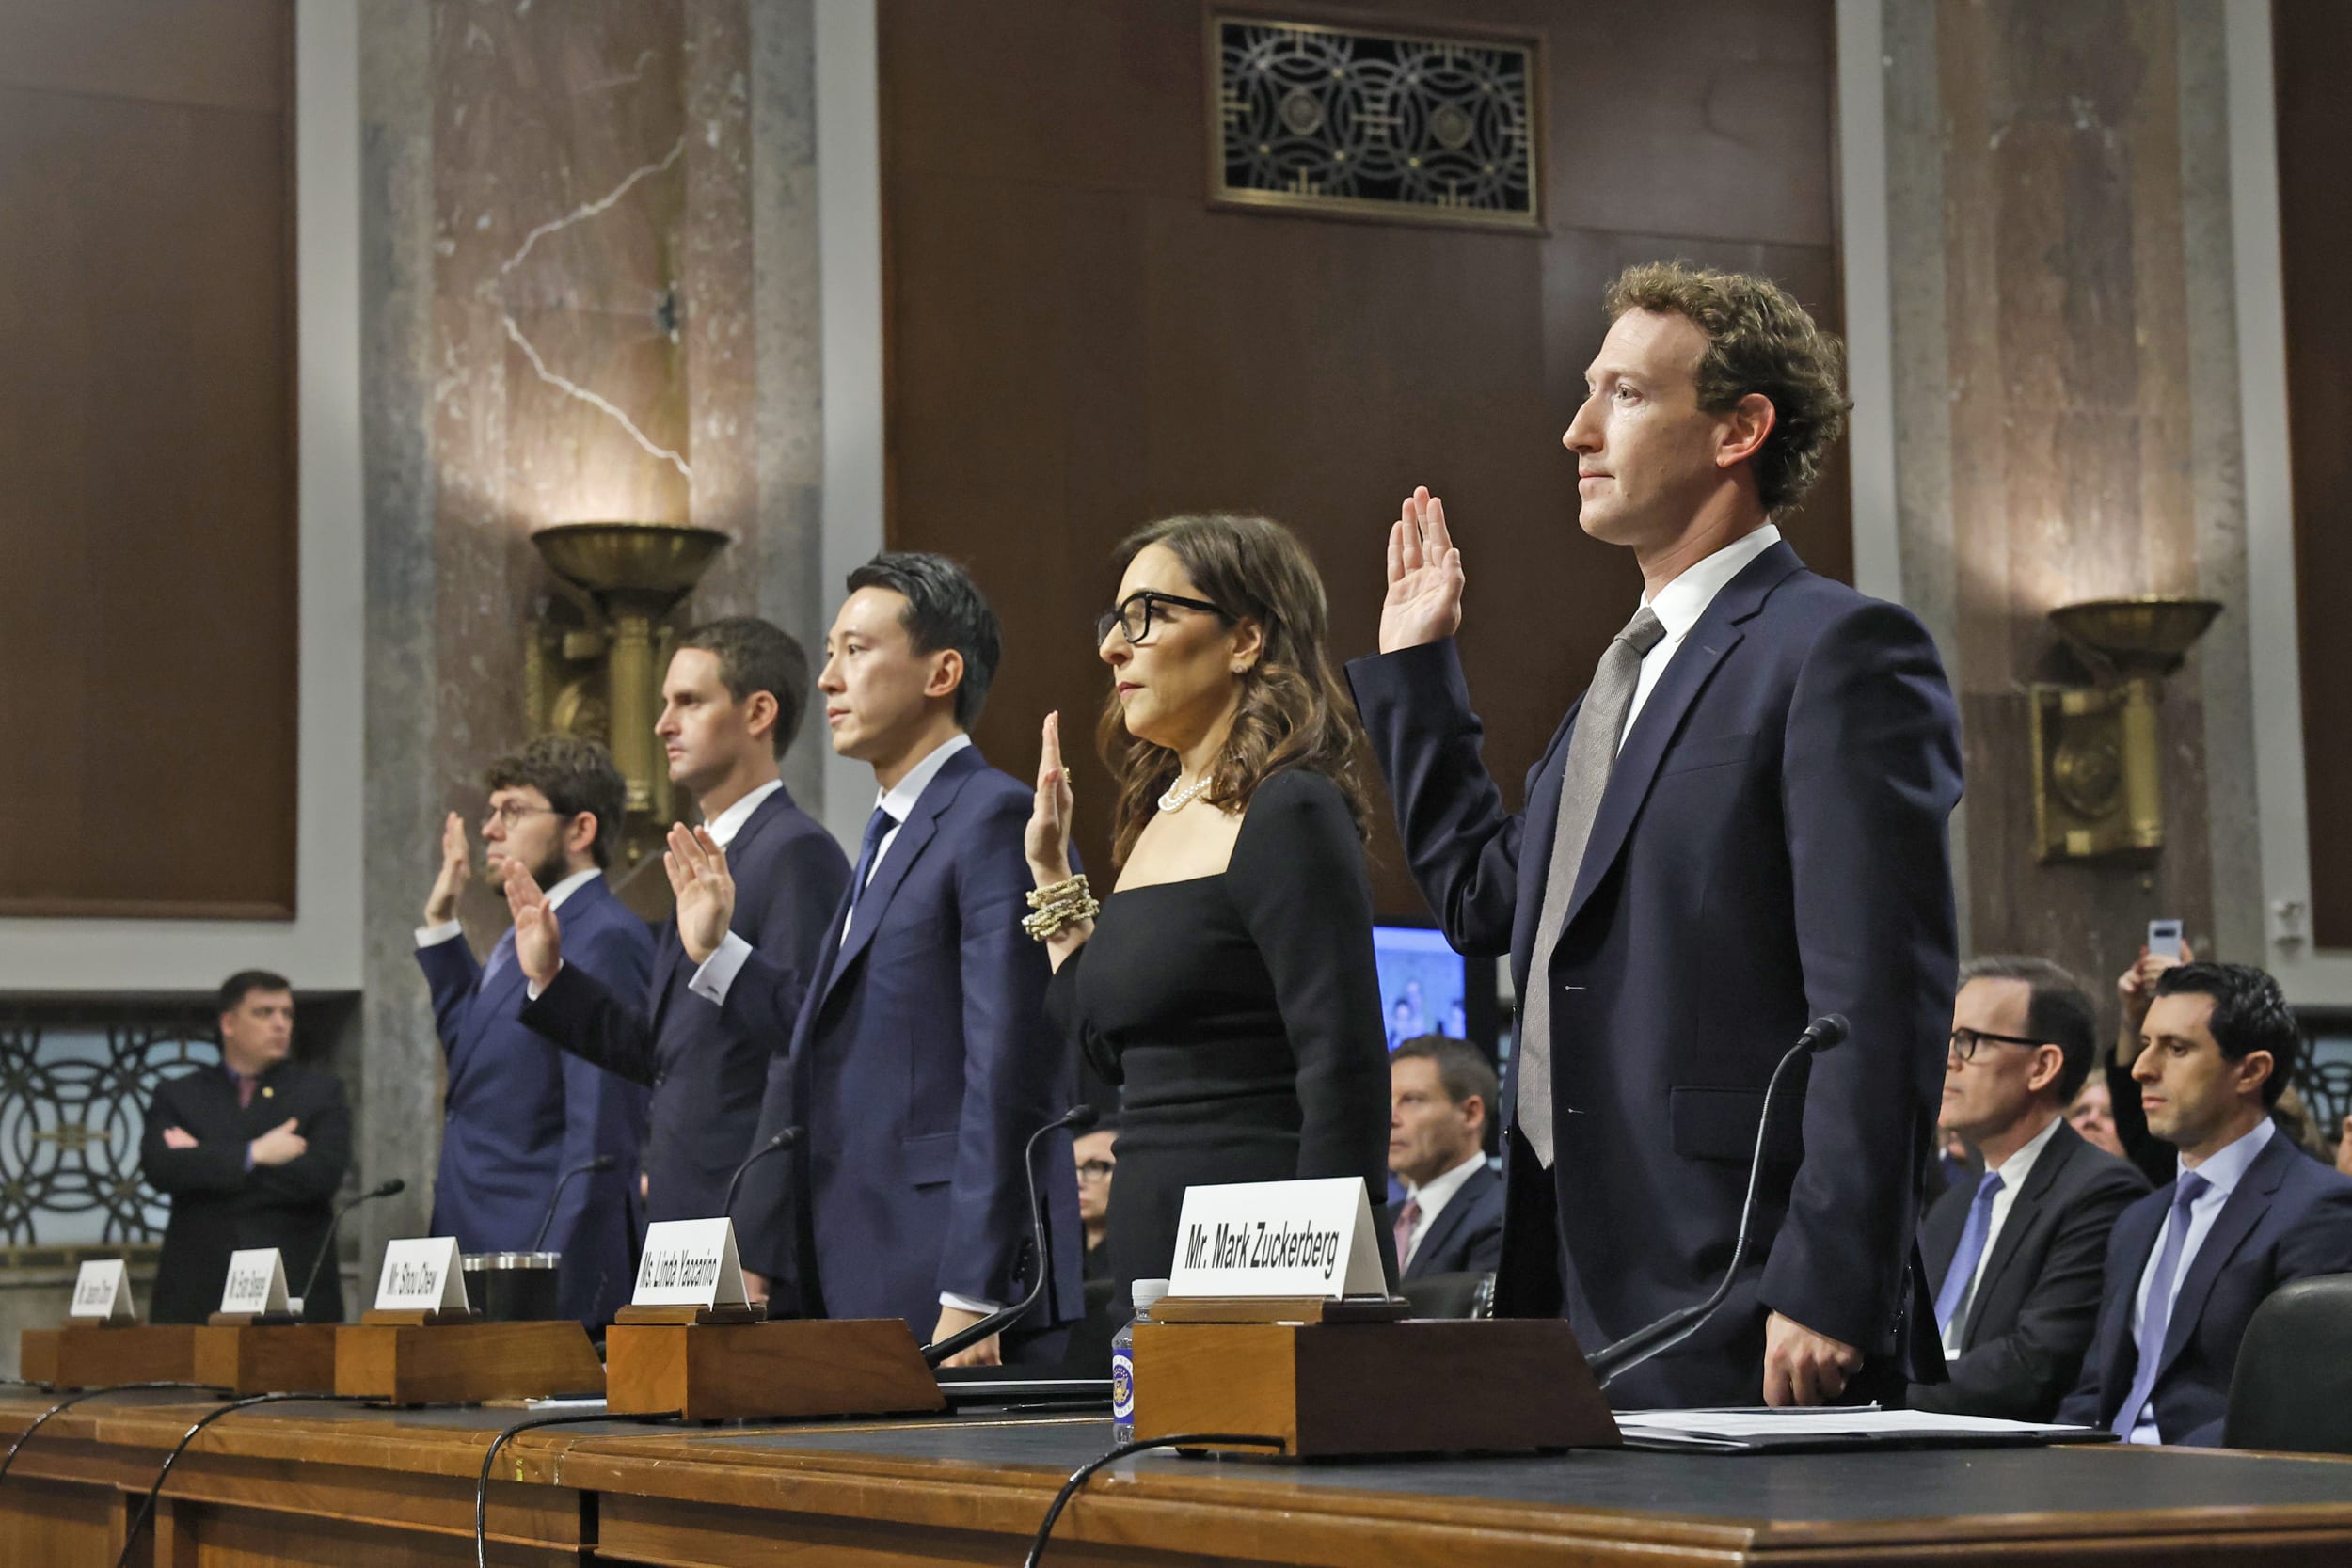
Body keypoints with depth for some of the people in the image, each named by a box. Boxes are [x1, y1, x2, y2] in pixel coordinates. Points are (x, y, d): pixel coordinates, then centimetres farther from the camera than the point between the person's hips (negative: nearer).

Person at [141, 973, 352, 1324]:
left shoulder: (321, 1091, 10)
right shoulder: (177, 1095, 13)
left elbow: (321, 1175, -6)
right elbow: (158, 1167, -5)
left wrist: (203, 1160, -5)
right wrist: (254, 1154, -10)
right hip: (198, 1295, 0)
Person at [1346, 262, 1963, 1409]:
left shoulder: (1841, 649, -9)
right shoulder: (1632, 667, 20)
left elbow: (1881, 1003, -16)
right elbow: (1487, 898, 28)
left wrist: (1829, 1289, -22)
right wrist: (1413, 666, 27)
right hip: (1581, 1293, 8)